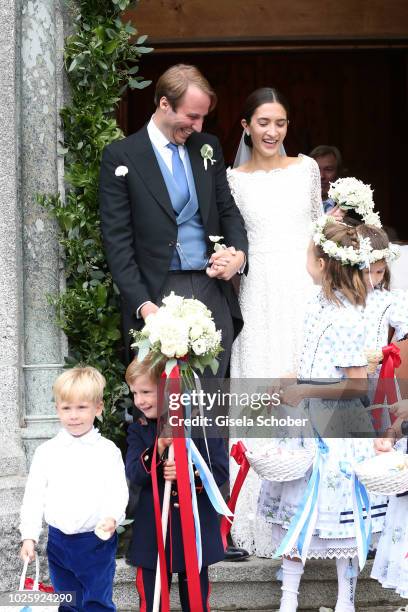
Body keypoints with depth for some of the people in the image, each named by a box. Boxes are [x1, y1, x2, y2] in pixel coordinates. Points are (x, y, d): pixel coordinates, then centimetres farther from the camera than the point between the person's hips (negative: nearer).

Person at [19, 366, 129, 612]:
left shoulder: (108, 451, -3)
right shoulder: (47, 451, 3)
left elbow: (118, 492, -7)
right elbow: (34, 496, 4)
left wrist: (113, 517, -27)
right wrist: (29, 535, -3)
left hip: (98, 540, -3)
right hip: (59, 542, 3)